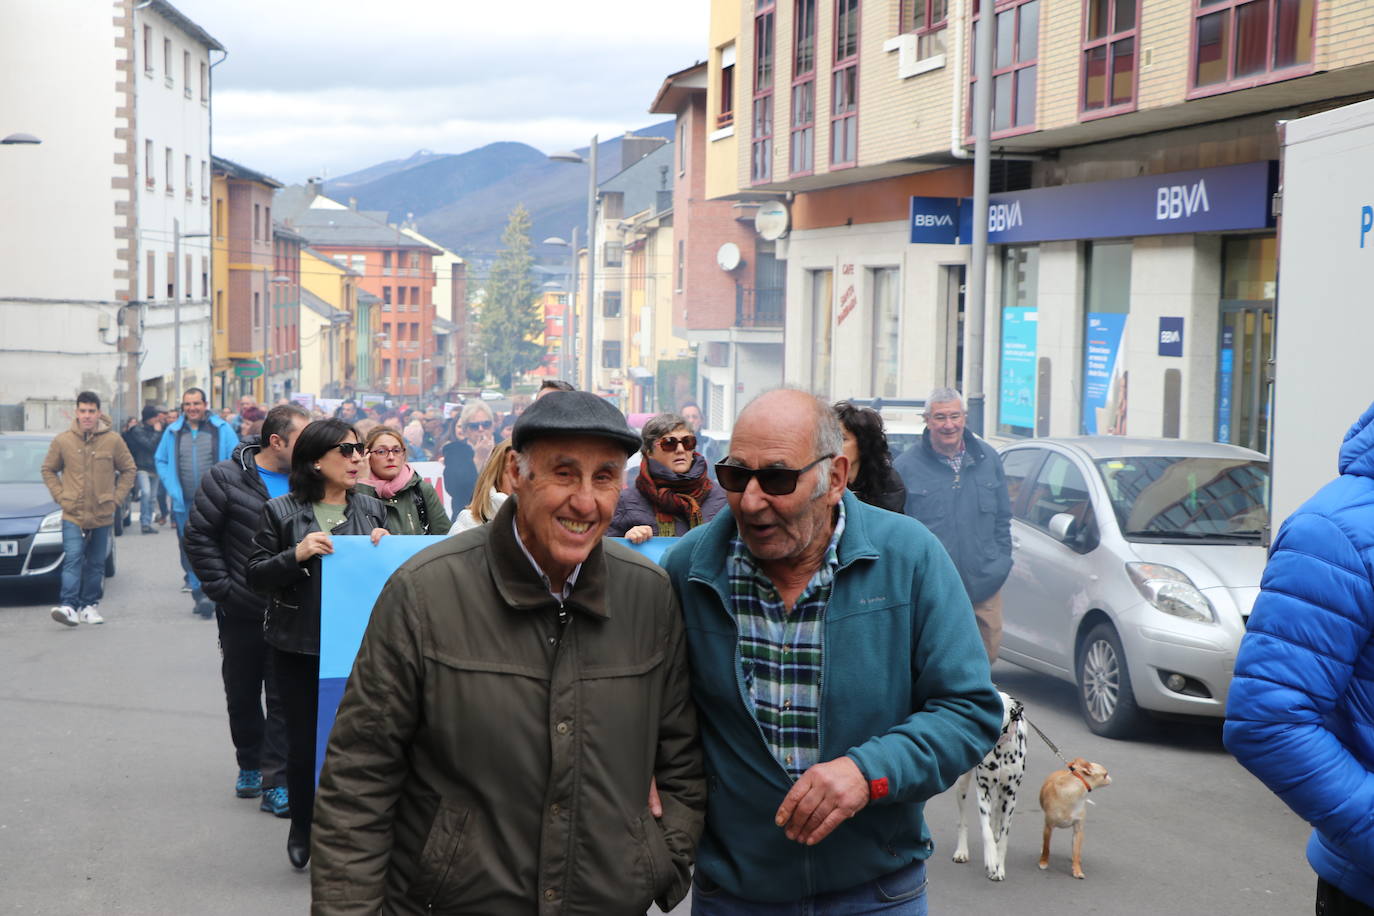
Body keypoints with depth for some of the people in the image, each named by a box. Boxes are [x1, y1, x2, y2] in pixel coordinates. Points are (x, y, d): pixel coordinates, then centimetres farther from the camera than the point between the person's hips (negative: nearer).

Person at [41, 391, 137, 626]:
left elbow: (129, 470, 9)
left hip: (103, 515, 1)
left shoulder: (113, 440, -2)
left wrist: (116, 499, 1)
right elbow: (48, 470, 12)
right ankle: (68, 605, -21)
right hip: (73, 514, -1)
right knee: (73, 558, -13)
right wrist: (60, 496, 1)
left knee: (96, 563, 9)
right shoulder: (62, 441, -1)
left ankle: (90, 605, 18)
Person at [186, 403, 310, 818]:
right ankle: (250, 765, 33)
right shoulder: (227, 479, -7)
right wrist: (222, 589, -9)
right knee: (242, 695, 14)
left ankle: (276, 783, 3)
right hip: (242, 611, 0)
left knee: (285, 698, -1)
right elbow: (199, 537, -4)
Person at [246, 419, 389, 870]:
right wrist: (297, 555, -16)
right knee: (304, 740, 6)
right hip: (299, 646, -2)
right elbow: (256, 576, 0)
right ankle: (303, 827, 26)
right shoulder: (281, 512, -1)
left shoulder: (372, 509, 7)